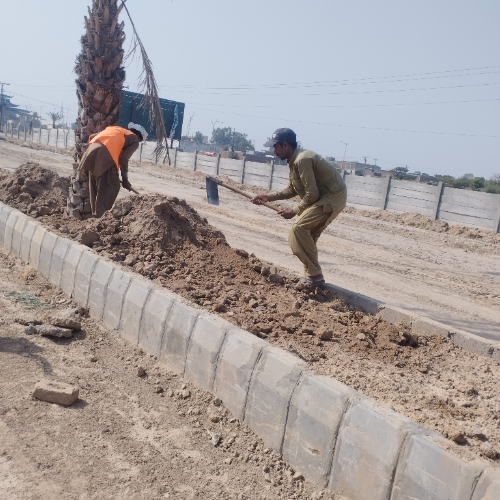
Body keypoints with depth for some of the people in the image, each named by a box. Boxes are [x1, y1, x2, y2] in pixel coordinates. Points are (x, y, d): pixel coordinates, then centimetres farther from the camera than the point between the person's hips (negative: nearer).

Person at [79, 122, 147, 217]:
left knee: (95, 185, 19)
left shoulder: (116, 130, 32)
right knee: (112, 186, 5)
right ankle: (101, 215, 3)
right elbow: (123, 159, 0)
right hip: (105, 155, -7)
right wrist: (125, 180, 8)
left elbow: (92, 137, 27)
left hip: (92, 148, 7)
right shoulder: (134, 140, 13)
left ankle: (95, 212, 28)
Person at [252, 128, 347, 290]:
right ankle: (312, 276, 21)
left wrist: (294, 211, -11)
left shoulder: (302, 160, -22)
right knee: (306, 235, 12)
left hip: (333, 197, -10)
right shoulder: (293, 161, 10)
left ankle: (315, 276, -14)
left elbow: (312, 194, -22)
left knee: (299, 229, -18)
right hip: (326, 196, 10)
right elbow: (292, 190, 19)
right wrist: (268, 197, 11)